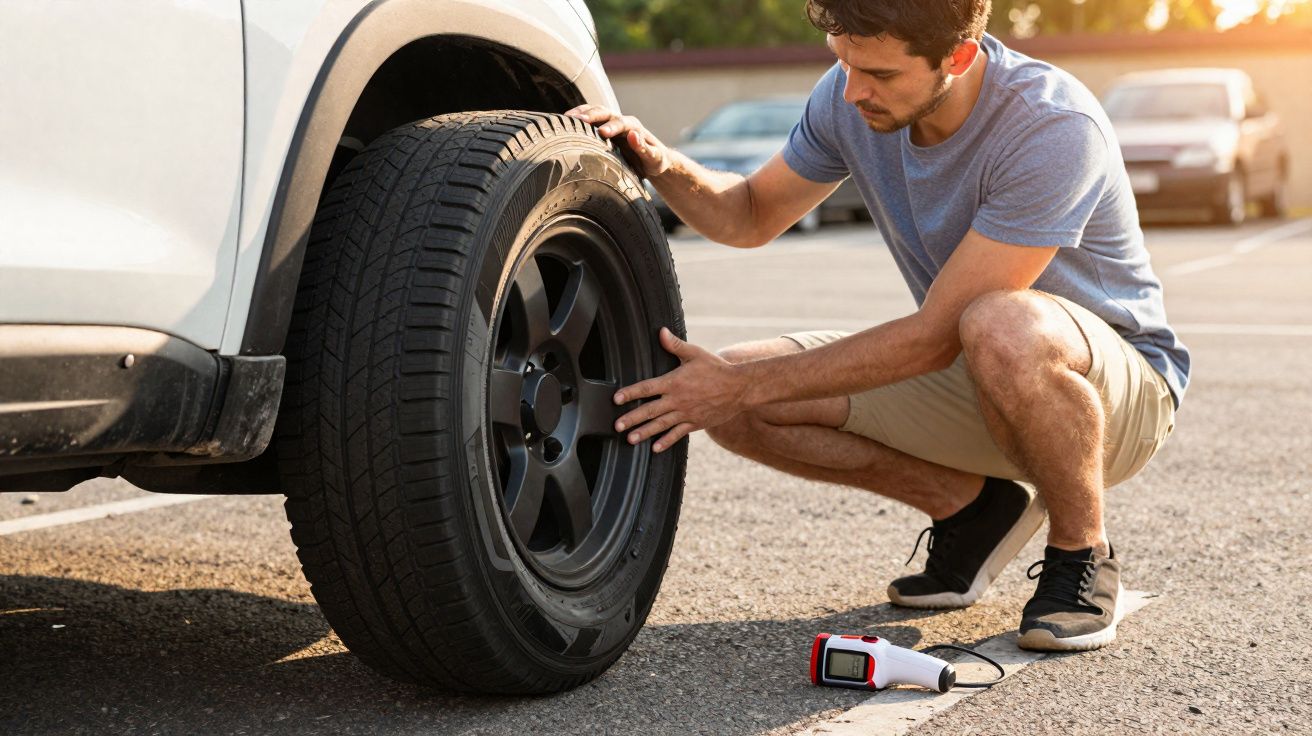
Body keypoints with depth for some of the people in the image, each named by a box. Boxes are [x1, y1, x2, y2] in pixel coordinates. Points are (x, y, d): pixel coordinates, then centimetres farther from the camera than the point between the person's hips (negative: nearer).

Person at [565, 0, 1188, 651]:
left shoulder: (1054, 128, -29)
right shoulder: (850, 96, -10)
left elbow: (937, 337, -29)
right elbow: (753, 215, 6)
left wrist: (743, 386, -27)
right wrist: (662, 163, -16)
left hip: (1128, 386, -6)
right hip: (964, 373, 6)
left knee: (1003, 326, -42)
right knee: (735, 401, -12)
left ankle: (1082, 555, -13)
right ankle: (967, 505, 4)